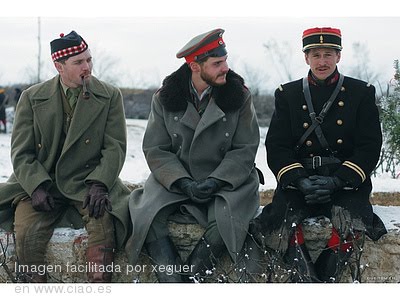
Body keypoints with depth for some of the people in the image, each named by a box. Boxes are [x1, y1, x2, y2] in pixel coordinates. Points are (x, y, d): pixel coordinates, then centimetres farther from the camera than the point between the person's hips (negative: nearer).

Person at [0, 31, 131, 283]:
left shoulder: (110, 96, 5)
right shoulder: (32, 98, 5)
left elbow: (115, 147, 2)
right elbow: (21, 153, 4)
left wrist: (98, 184, -15)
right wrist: (37, 186, -14)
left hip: (88, 182, 0)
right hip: (41, 182, 1)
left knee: (104, 224, -30)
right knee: (26, 233, -27)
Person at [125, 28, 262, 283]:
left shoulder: (239, 95, -2)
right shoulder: (165, 98, 0)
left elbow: (245, 149, -3)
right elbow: (156, 149, -1)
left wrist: (214, 182, -16)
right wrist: (183, 183, -16)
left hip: (226, 181, -1)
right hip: (176, 179, 2)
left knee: (225, 220, -33)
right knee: (147, 214, -25)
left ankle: (190, 276, -19)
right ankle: (174, 281, -25)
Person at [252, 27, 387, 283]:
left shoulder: (362, 93, 9)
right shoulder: (288, 94, 12)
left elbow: (370, 147, 1)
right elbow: (276, 146, 5)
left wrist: (337, 180, -14)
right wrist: (299, 180, -14)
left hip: (346, 181, -1)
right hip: (300, 179, 1)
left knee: (351, 223, -33)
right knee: (282, 222, -31)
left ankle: (326, 279, -20)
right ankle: (308, 280, -26)